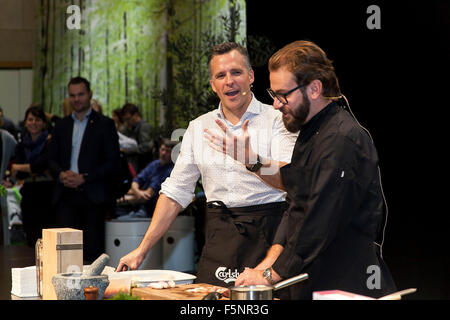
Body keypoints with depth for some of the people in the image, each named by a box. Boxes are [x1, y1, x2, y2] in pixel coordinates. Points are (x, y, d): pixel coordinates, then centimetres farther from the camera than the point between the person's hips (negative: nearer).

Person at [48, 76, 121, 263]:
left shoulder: (105, 124, 2)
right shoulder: (62, 125, 16)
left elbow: (113, 162, -4)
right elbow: (52, 159, 17)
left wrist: (83, 178, -13)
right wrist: (61, 174, -6)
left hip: (93, 196, -3)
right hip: (66, 195, 3)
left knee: (93, 251, -2)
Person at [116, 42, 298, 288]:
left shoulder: (276, 120, -1)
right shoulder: (199, 127, 12)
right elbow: (175, 192, 14)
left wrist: (252, 161, -36)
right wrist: (142, 249, 10)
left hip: (268, 234, -3)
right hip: (219, 239, 4)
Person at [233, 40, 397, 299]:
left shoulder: (343, 140, -20)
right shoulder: (311, 131, 14)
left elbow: (321, 222, -23)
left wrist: (271, 275, -16)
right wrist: (271, 260, 0)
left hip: (350, 285, -9)